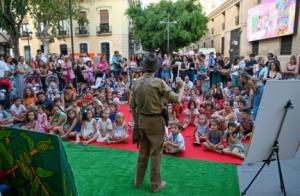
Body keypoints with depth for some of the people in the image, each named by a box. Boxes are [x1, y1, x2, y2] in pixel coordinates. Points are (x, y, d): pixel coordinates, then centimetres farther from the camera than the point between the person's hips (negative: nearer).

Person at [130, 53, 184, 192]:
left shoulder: (136, 83, 1)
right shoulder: (158, 82, -16)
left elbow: (132, 106, 5)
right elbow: (176, 99, -16)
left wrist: (136, 122, 16)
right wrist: (181, 87, 2)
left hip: (141, 120, 5)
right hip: (155, 120, -5)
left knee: (142, 151, 19)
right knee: (156, 153, 9)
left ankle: (138, 181, 33)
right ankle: (155, 184, 22)